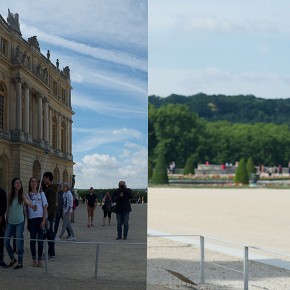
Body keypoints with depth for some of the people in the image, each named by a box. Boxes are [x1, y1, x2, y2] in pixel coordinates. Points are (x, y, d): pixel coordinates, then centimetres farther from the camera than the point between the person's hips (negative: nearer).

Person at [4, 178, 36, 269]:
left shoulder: (22, 195, -7)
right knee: (6, 241, 5)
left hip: (19, 222, -4)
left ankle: (20, 263, 6)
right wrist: (7, 218, 9)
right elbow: (8, 208, 9)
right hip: (10, 222, 4)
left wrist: (32, 206, -48)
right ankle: (12, 258, 26)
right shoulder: (10, 195, 3)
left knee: (19, 242, -5)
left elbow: (27, 201, -28)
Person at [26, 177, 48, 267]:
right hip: (31, 219, 1)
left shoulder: (41, 193, 3)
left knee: (40, 240, -1)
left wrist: (44, 220, -8)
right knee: (32, 240, 2)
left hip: (40, 219, -1)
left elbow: (45, 207, 1)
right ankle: (34, 260, 10)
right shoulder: (28, 195, 7)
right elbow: (27, 209, 10)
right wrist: (27, 222, 7)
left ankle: (40, 259, 7)